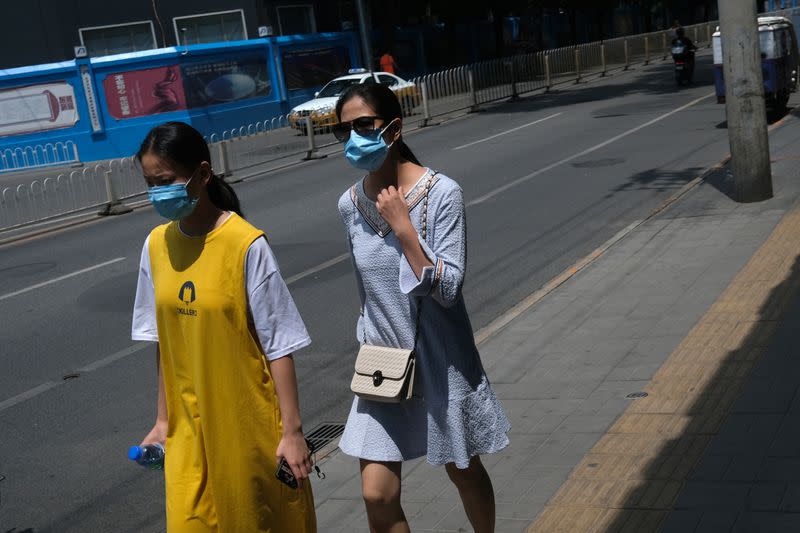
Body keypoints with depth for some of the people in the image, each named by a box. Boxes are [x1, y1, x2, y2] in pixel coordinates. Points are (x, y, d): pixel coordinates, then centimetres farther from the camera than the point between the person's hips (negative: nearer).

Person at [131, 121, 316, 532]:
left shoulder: (246, 245, -16)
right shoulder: (157, 245, 0)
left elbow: (279, 346, -13)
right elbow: (164, 343, 9)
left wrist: (291, 431, -12)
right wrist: (164, 420, 11)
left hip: (250, 422, -4)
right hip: (189, 425, 4)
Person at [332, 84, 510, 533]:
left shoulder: (441, 194, -17)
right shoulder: (350, 204, -2)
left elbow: (448, 288, -19)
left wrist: (403, 227, -26)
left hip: (441, 363, -3)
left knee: (464, 471, 18)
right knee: (377, 495, -2)